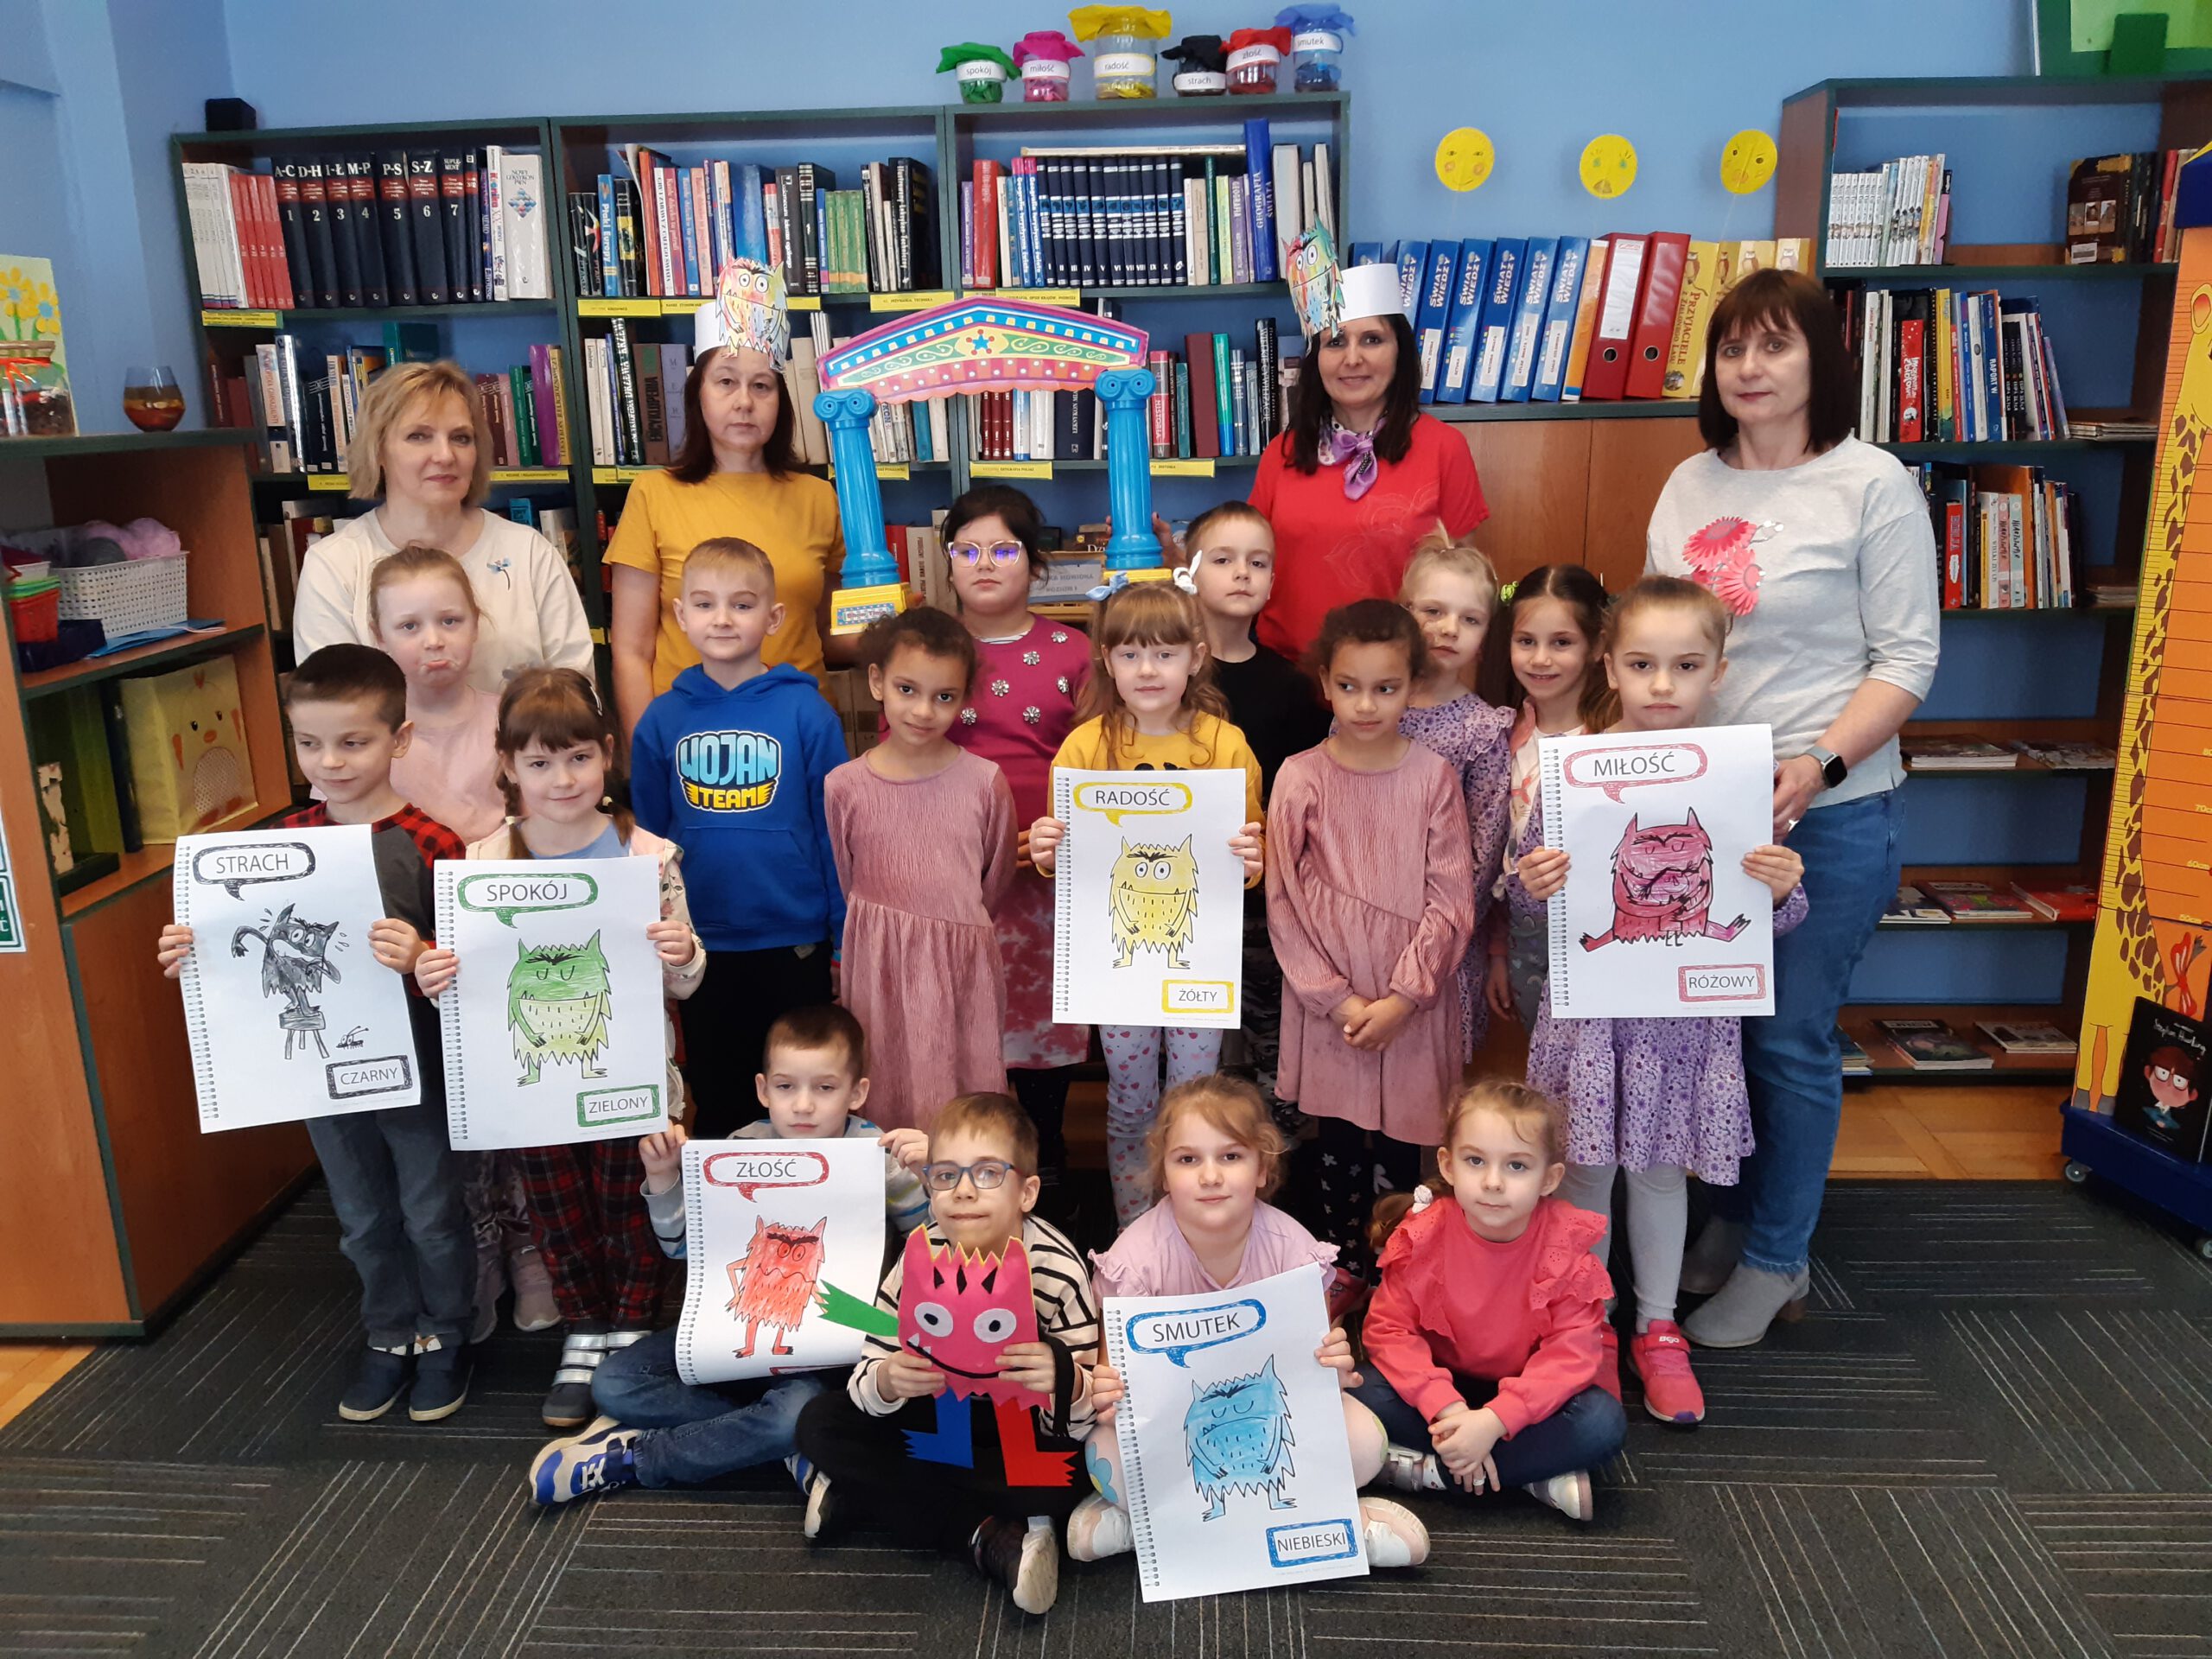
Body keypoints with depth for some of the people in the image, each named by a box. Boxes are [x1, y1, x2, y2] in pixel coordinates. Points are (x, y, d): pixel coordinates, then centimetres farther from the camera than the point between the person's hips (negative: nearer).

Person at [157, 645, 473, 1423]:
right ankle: (389, 1335, 40)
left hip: (414, 1066, -5)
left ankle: (444, 1336, 34)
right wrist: (197, 952, -9)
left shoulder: (428, 842, -17)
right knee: (362, 1216, 20)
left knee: (431, 1212, 13)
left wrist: (420, 958, -38)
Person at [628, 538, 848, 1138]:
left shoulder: (806, 712, -9)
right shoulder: (661, 720, -1)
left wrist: (846, 931, -5)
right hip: (701, 946, 2)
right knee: (715, 1100, 19)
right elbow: (648, 838, 7)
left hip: (795, 940, -2)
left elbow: (836, 827, -5)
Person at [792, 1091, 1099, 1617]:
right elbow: (866, 1382, -14)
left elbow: (1087, 1411, -21)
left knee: (1072, 1475, -32)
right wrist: (887, 1381, -37)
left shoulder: (1057, 1269, -24)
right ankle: (988, 1536, -18)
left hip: (1023, 1433, -3)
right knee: (821, 1423, -13)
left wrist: (1065, 1382, -43)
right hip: (940, 1414, 4)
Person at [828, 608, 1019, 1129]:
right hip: (880, 966, 1)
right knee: (888, 1100, 9)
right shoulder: (844, 786, -3)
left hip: (964, 965, 0)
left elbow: (997, 878, 7)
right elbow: (844, 884, 10)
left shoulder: (985, 782, -5)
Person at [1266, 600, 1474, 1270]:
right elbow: (1284, 902, -4)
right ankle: (1345, 1271, 29)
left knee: (1404, 1147, 10)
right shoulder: (1299, 778, -4)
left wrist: (1403, 997, -11)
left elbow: (1451, 901, -5)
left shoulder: (1435, 776, -4)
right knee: (1337, 1146, 11)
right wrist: (1338, 998, -8)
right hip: (1327, 1002, 0)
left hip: (1415, 1005, 0)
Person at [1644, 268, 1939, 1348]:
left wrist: (1820, 764, -22)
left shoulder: (1873, 485, -7)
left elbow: (1905, 660, -9)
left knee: (1789, 1038, 3)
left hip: (1828, 813, -5)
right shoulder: (1690, 485, 8)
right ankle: (1731, 1217, 34)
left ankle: (1775, 1260, 21)